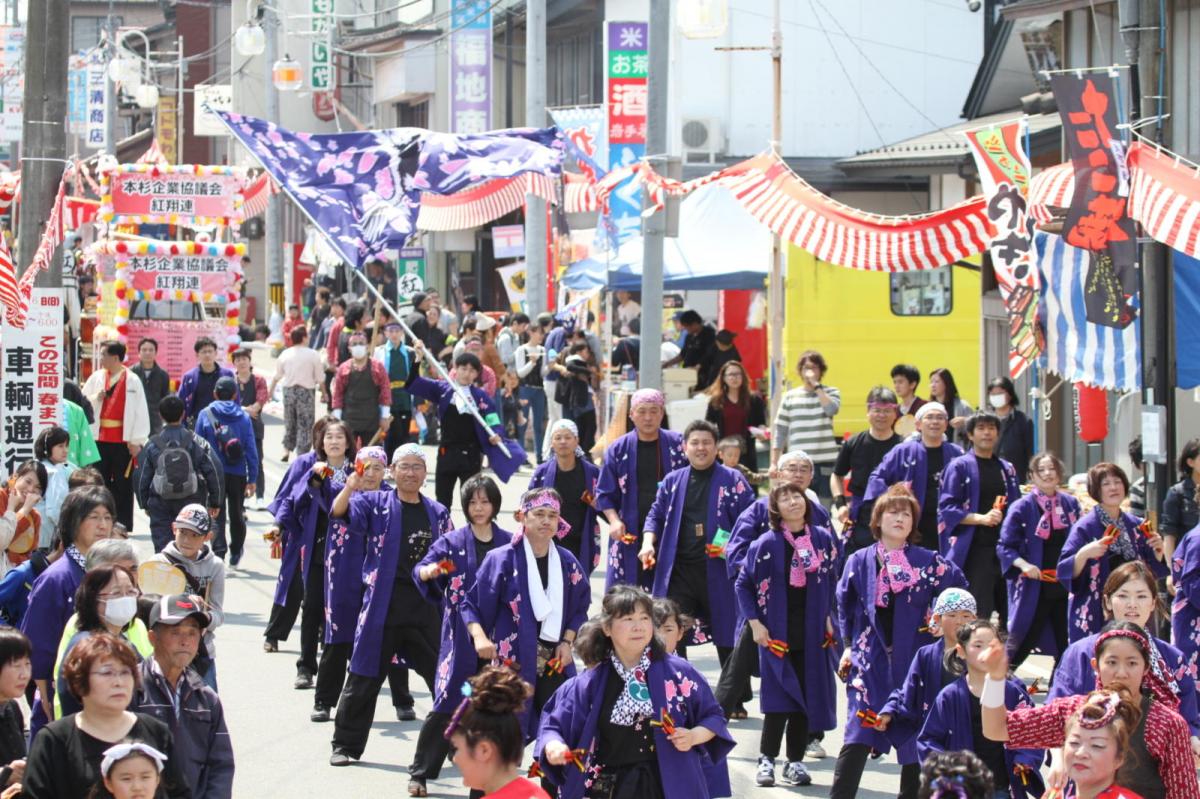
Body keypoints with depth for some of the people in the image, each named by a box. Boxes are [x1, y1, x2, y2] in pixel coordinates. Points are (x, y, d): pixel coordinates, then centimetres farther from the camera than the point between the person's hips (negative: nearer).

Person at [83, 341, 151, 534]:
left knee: (123, 484, 3)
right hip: (99, 438, 4)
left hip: (123, 440, -4)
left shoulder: (132, 381, -5)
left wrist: (137, 441, -9)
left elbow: (141, 411, -6)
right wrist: (95, 398, -11)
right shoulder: (97, 377, 6)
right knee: (100, 481, 7)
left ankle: (123, 523, 9)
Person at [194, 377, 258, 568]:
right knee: (236, 515, 18)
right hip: (238, 475, 1)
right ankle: (235, 554, 30)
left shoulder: (205, 415, -3)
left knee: (217, 517, -1)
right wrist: (252, 479, 3)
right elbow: (251, 450, -2)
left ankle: (219, 553, -18)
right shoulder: (243, 417, -2)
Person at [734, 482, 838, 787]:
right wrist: (755, 624, -6)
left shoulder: (823, 539, 2)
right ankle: (767, 760, 7)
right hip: (777, 633, -3)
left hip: (812, 633, 3)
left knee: (806, 696, 5)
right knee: (779, 698, -4)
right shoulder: (766, 544, -7)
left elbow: (831, 581, 14)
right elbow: (743, 584, -1)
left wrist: (828, 617, 8)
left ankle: (795, 761, 14)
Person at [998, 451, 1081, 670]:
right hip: (1034, 587, -4)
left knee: (1065, 647, 9)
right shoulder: (1022, 507, -7)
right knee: (1020, 645, 0)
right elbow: (1005, 546, -7)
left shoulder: (1071, 504, 6)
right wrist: (1023, 564, -22)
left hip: (1065, 585, 4)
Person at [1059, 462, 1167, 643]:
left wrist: (1158, 551, -3)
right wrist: (1083, 554, -27)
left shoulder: (1135, 526, 8)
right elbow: (1065, 573, -10)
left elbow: (1152, 571, 16)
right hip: (1094, 615, -5)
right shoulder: (1085, 528, -7)